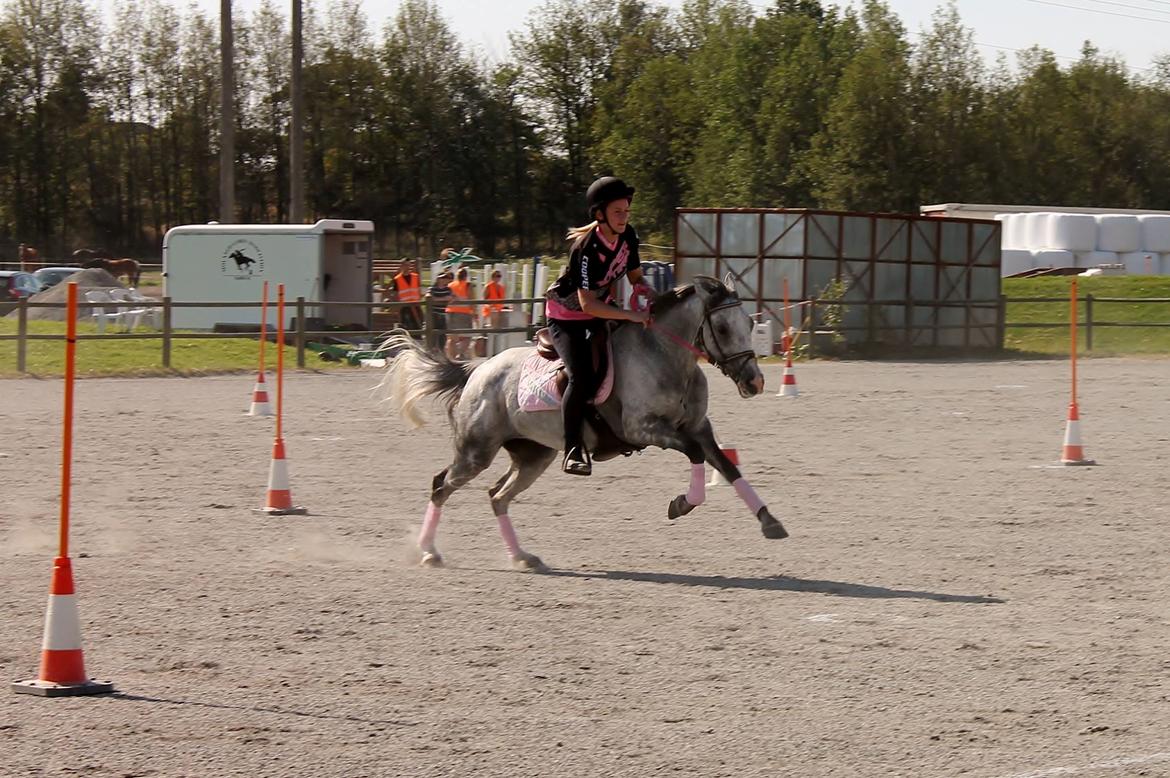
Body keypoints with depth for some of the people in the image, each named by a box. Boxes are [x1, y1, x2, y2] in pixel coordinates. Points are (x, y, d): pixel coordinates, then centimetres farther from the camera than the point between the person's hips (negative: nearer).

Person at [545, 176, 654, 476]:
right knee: (582, 378, -25)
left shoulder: (628, 237, -9)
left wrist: (643, 289, -16)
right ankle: (573, 450, -17)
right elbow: (588, 304, -35)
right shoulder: (587, 248, -30)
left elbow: (634, 275, 8)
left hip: (601, 308, 8)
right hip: (566, 316, -8)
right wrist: (632, 315, -39)